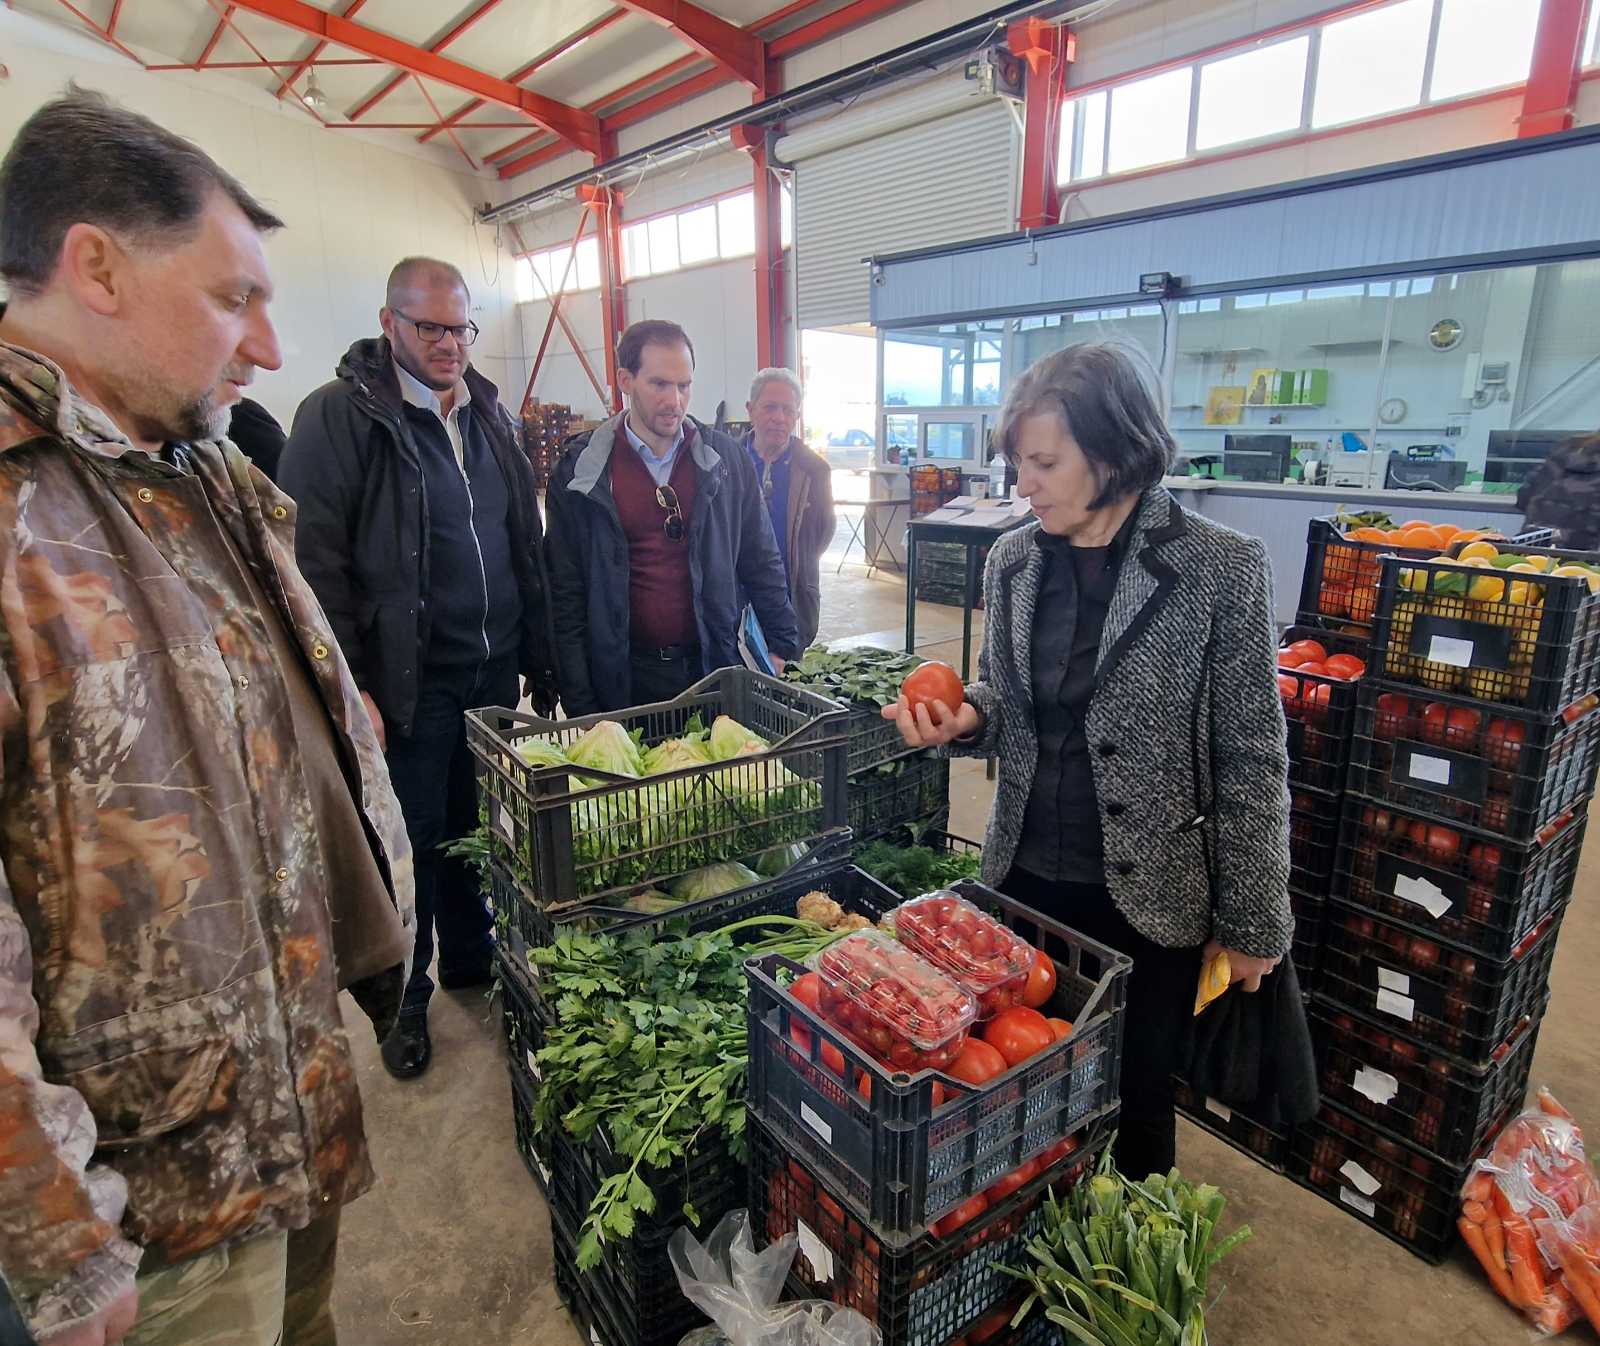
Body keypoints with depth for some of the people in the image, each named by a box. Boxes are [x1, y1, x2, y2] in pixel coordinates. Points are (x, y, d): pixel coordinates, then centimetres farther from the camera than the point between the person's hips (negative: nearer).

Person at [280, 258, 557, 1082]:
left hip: (494, 672, 5)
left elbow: (525, 543, 13)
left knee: (477, 828, 17)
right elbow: (314, 562, -12)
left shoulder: (487, 413, 11)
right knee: (412, 841, 8)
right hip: (408, 681, -5)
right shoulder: (338, 416, -8)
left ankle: (472, 961, 38)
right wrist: (348, 686, -16)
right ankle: (405, 1000, 28)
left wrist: (540, 657, 11)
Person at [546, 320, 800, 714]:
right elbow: (566, 590, -2)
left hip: (714, 668, 2)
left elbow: (761, 562, 10)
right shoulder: (580, 470, -3)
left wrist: (782, 647, 5)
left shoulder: (726, 460, 3)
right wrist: (579, 704, -5)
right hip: (623, 679, -1)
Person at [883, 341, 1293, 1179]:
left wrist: (1252, 920, -4)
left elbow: (1252, 758, -9)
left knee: (1133, 1097, 16)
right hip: (1024, 876, 4)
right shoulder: (1013, 560, -1)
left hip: (1149, 895, -4)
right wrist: (964, 719, -12)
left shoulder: (1222, 569, -14)